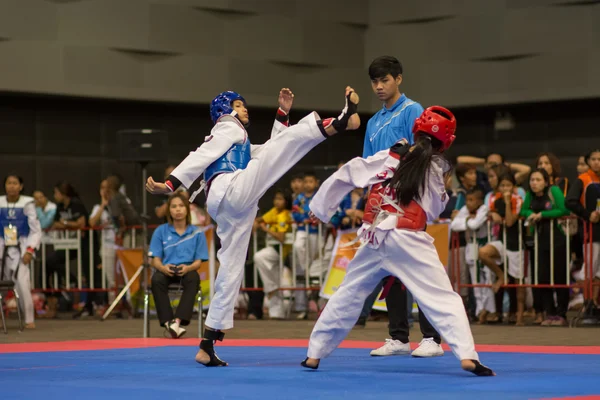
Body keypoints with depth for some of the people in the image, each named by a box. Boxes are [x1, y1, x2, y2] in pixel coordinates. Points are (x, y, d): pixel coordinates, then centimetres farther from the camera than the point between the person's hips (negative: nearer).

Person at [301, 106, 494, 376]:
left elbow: (344, 176, 9)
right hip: (407, 242, -3)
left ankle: (315, 354, 20)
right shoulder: (435, 170, 2)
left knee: (348, 294, 17)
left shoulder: (386, 157, 6)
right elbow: (434, 211, 9)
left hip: (374, 239, 3)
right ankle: (467, 356, -19)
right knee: (443, 298, -4)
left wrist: (320, 207, 19)